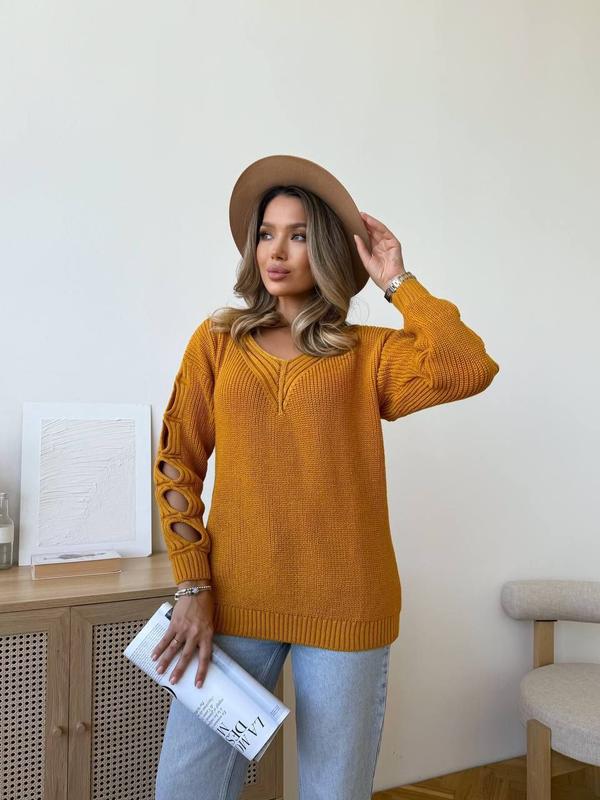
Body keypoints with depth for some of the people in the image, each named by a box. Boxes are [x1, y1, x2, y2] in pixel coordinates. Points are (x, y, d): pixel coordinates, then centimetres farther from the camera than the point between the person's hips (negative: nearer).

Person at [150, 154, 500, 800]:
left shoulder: (369, 353, 2)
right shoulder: (218, 340, 5)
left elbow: (468, 369, -16)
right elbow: (177, 464, 3)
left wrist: (397, 281, -5)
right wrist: (193, 585, -4)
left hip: (345, 605, 0)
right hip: (235, 600, 1)